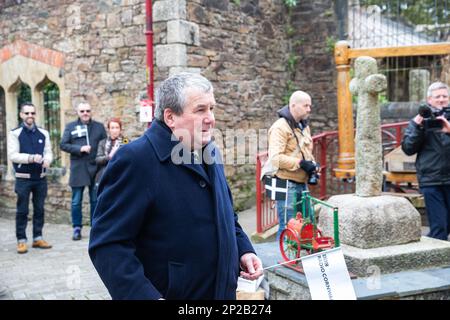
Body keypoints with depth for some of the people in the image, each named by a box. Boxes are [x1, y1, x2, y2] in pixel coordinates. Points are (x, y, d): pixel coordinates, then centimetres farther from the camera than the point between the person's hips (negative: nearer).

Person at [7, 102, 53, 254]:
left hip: (41, 178, 4)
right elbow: (12, 155, -12)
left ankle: (37, 238, 21)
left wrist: (47, 160, -18)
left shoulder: (43, 133, 8)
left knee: (39, 209, 10)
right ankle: (21, 241, 10)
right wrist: (31, 158, -25)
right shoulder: (15, 133, -4)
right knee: (22, 211, 2)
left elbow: (48, 152, 6)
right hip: (23, 178, -4)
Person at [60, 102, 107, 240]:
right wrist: (80, 149, -13)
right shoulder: (70, 127, 7)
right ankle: (77, 228, 13)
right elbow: (63, 145, 0)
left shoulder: (99, 127, 9)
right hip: (78, 169, -1)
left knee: (96, 200, 7)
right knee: (76, 201, 4)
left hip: (95, 168, 1)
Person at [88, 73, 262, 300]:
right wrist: (146, 296, -31)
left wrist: (243, 250, 4)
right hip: (167, 292, -7)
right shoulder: (135, 159, -20)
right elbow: (108, 244, -24)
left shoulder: (209, 152, 6)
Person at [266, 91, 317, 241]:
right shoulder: (280, 127, -13)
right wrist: (300, 163, -22)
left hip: (302, 183, 9)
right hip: (287, 185, -9)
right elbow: (275, 158, -23)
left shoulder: (304, 126, 15)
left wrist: (312, 164, 6)